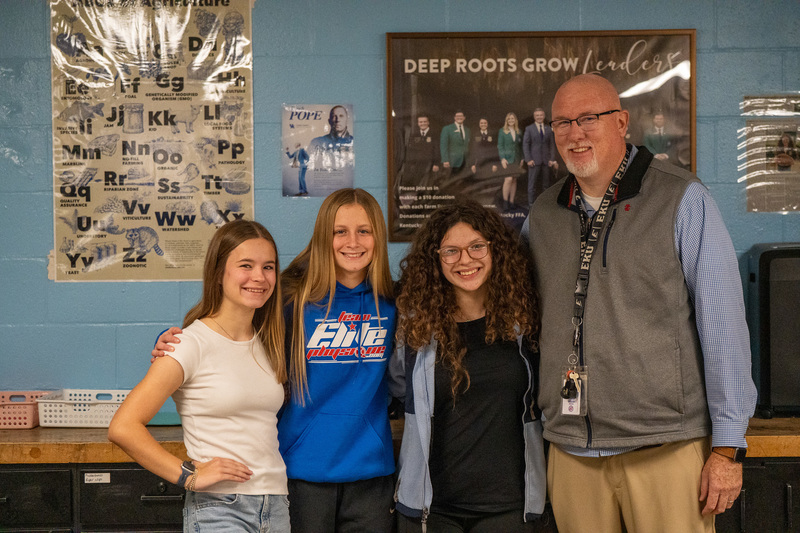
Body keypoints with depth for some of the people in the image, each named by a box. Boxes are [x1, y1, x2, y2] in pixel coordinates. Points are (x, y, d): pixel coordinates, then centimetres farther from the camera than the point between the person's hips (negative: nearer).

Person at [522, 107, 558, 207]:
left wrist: (552, 159, 0)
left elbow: (552, 145, 11)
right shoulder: (529, 129, 5)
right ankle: (531, 204, 0)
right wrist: (528, 159, -10)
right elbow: (525, 145, 1)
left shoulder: (549, 129, 13)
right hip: (534, 161, -3)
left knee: (546, 184, 4)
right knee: (532, 183, -4)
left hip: (546, 161, 3)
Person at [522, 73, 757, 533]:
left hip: (666, 448, -4)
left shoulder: (683, 200, -3)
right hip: (571, 453, 4)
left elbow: (723, 325, -6)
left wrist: (727, 447, -10)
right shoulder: (543, 215, 10)